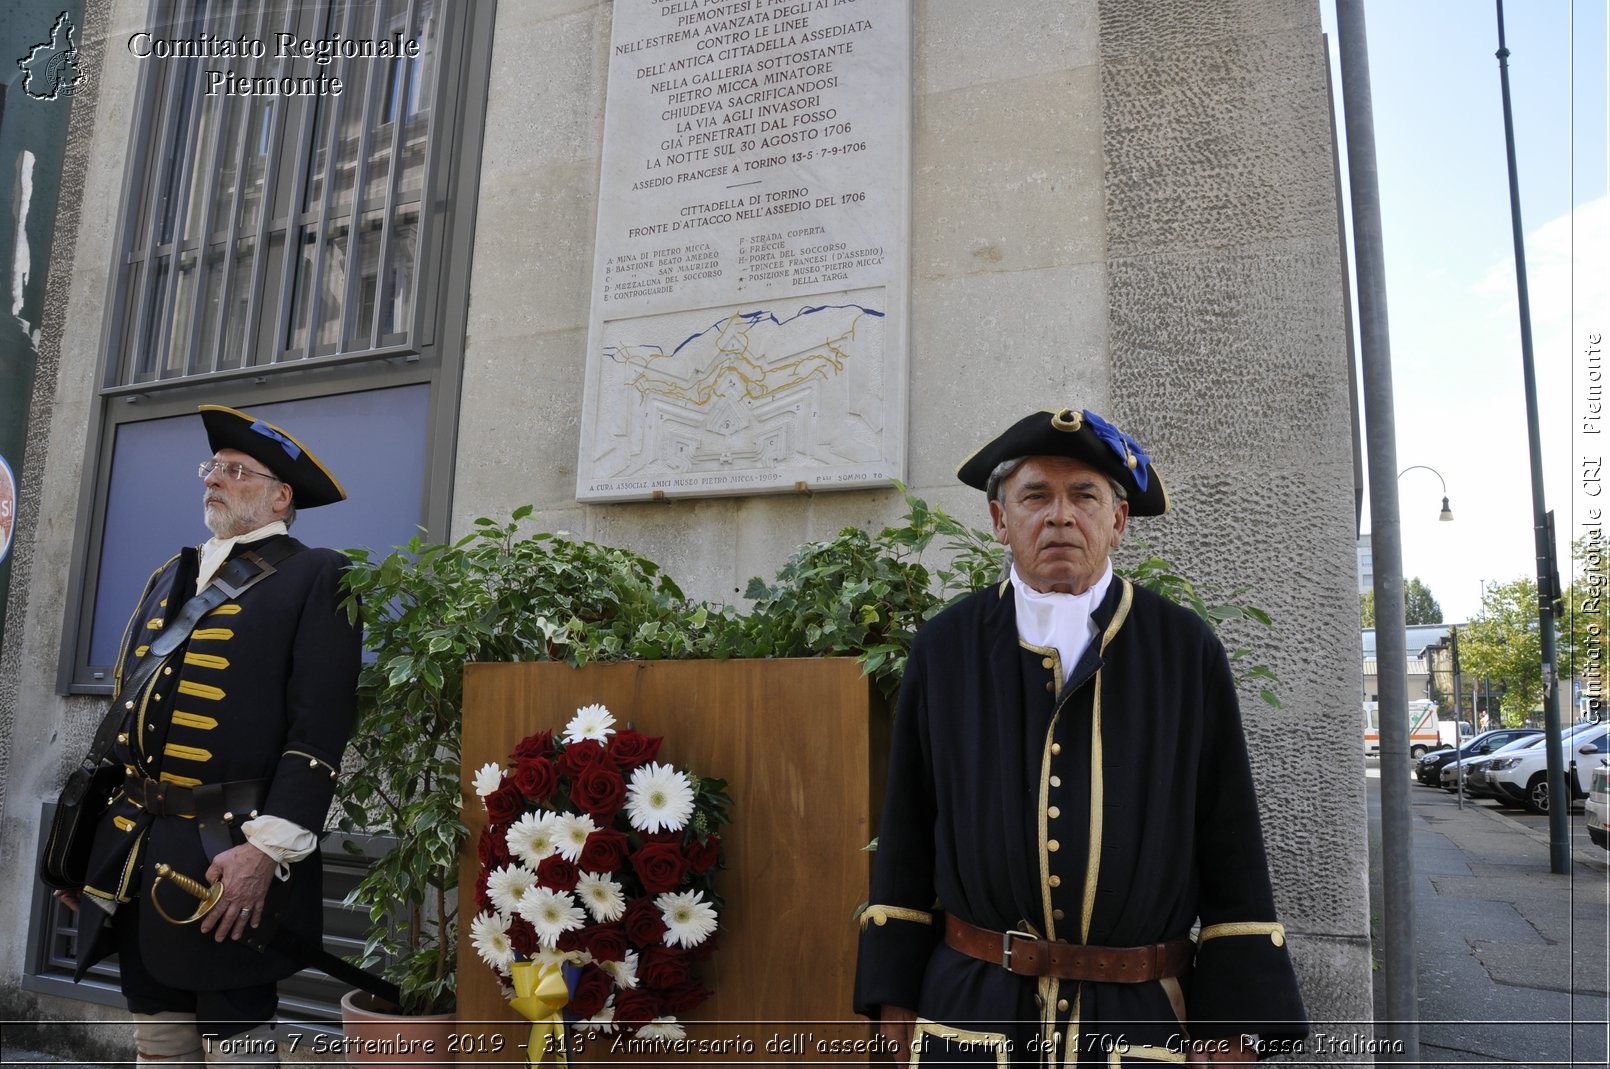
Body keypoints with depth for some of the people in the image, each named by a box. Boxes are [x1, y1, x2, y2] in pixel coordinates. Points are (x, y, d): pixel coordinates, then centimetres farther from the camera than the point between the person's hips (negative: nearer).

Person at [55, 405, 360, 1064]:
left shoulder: (316, 578, -5)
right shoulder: (172, 577, 18)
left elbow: (320, 729, -14)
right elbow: (127, 707, 19)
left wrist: (266, 850, -20)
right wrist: (86, 835, 17)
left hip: (231, 858, -7)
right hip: (134, 854, 7)